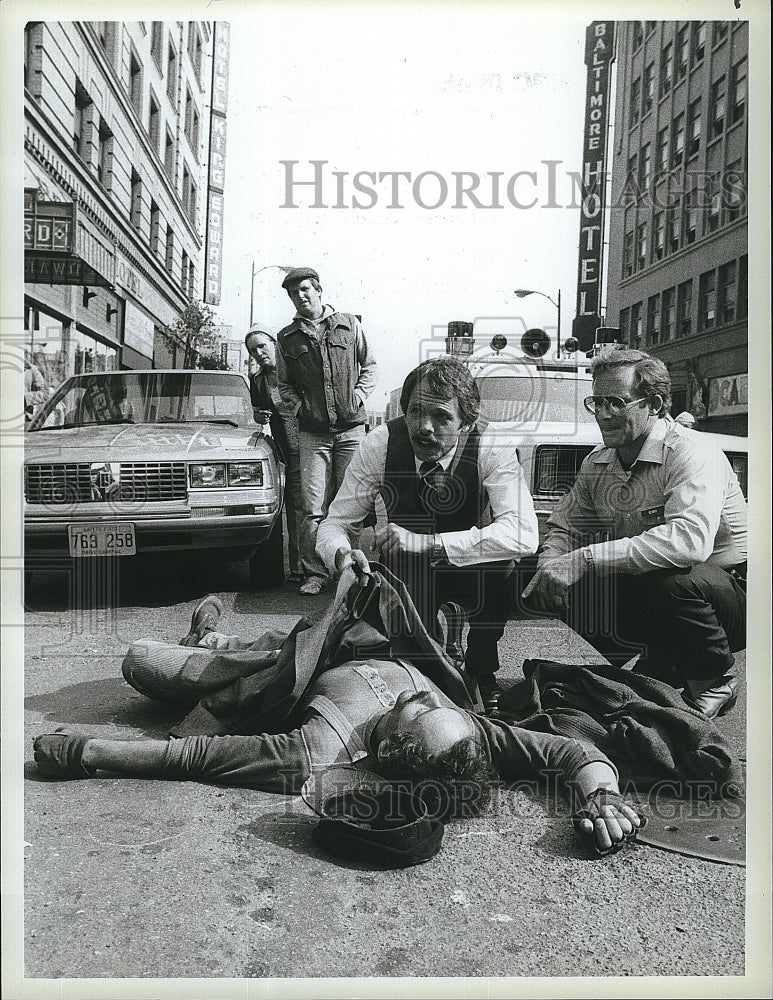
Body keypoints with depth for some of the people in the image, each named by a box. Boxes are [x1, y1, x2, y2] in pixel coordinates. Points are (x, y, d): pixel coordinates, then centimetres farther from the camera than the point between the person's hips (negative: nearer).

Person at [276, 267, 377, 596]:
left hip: (352, 427, 0)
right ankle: (314, 573, 2)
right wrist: (299, 407, 0)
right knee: (313, 508, -5)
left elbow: (369, 366, 14)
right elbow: (284, 384, 17)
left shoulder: (349, 324, 9)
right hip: (313, 433, 0)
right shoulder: (287, 337, 10)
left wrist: (357, 396, -1)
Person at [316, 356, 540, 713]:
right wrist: (342, 552, -39)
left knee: (496, 557, -33)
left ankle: (481, 668, -7)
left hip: (473, 570, -1)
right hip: (407, 573, 1)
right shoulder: (381, 443, -19)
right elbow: (334, 524, -14)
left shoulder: (491, 449, -25)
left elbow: (524, 535, -38)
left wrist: (429, 543, -45)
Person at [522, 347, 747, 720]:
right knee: (566, 590, -11)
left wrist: (584, 560, -42)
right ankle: (660, 668, 13)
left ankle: (717, 679, -5)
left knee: (671, 580, -38)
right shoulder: (597, 463, 2)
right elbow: (564, 527, 7)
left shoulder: (692, 453, -22)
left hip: (731, 589, -7)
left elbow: (691, 539, -39)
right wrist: (549, 565, -18)